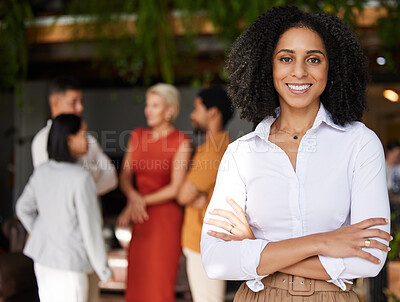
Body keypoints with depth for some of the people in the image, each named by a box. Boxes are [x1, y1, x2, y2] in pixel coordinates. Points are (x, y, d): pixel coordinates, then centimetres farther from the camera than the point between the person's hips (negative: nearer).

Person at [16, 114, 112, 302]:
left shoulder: (41, 172, -3)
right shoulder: (81, 178, -24)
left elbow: (24, 209, 10)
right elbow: (90, 226, -19)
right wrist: (103, 269, -7)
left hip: (42, 257, 7)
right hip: (69, 263, -7)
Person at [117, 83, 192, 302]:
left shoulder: (181, 142, -8)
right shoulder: (137, 136, 8)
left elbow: (176, 188, -13)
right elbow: (125, 177, 5)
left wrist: (144, 200, -14)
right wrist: (133, 197, -14)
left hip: (166, 218, -5)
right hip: (141, 220, 5)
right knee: (137, 282, 9)